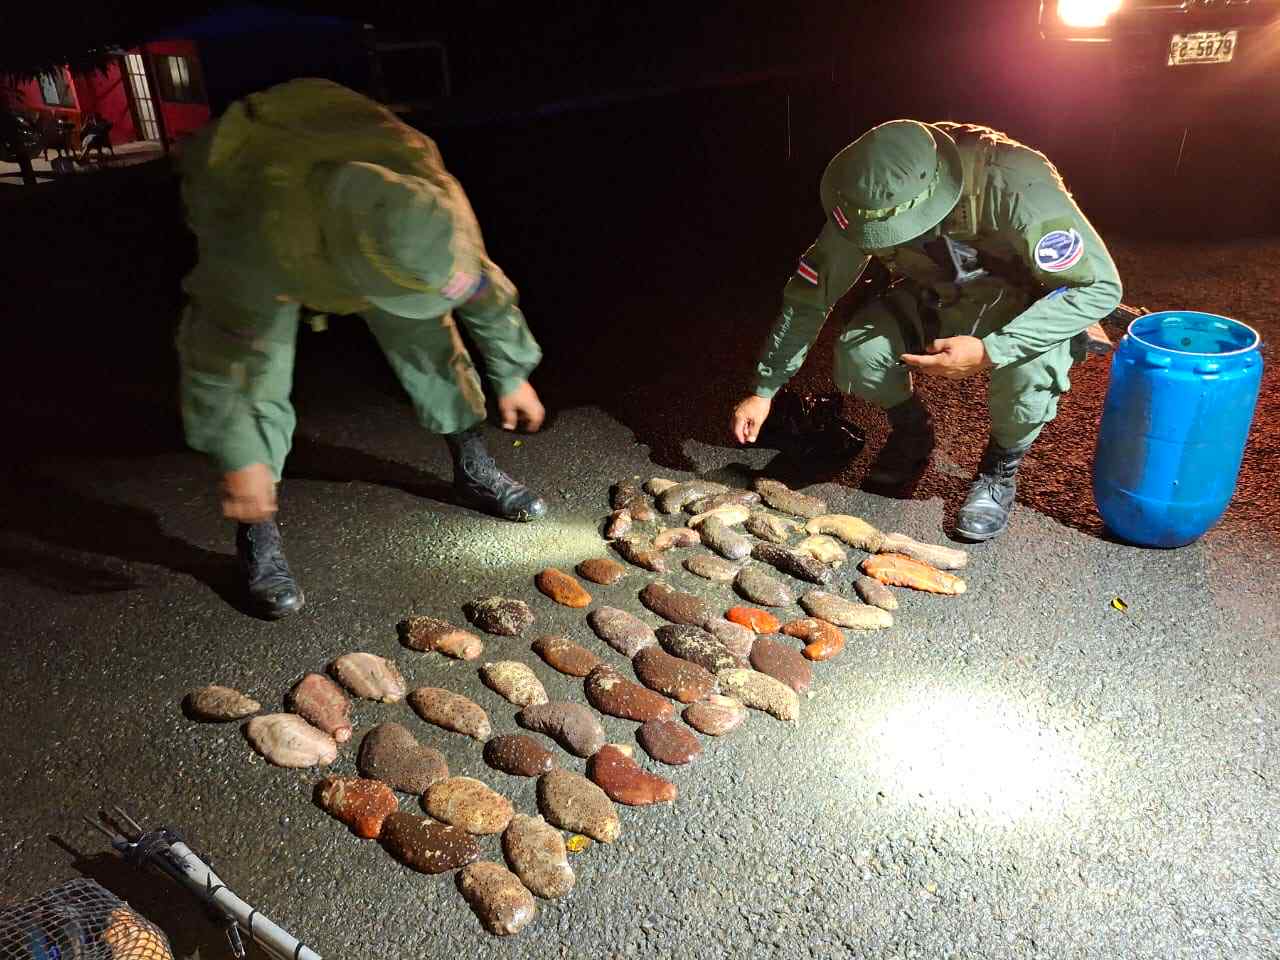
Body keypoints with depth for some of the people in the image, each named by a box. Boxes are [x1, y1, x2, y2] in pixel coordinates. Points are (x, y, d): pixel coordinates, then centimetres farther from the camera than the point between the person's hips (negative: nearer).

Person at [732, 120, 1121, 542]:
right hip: (935, 299, 3)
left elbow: (1099, 285, -31)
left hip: (1026, 305, -3)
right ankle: (912, 433, 9)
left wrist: (990, 352, -41)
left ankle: (1001, 469, -3)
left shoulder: (1015, 187, -37)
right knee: (857, 354, -24)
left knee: (1028, 368, -36)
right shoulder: (871, 203, -25)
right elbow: (811, 290, -13)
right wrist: (763, 390, -13)